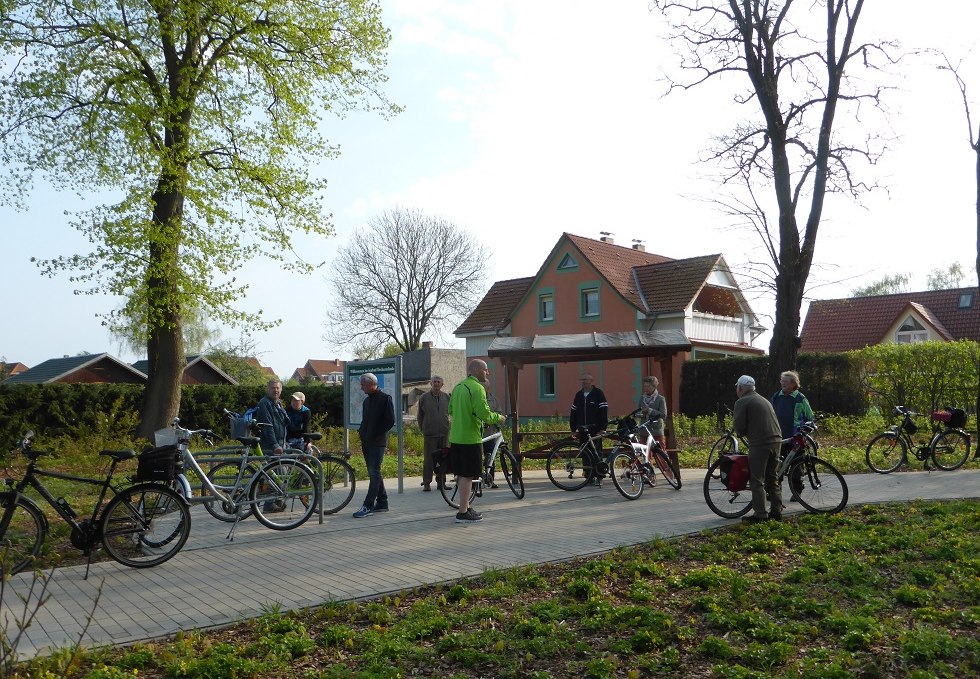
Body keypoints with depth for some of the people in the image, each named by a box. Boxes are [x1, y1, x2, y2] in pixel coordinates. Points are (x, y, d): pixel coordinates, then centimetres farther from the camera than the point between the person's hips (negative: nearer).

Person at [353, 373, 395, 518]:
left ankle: (368, 506, -13)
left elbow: (390, 421, -13)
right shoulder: (367, 401, 17)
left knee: (374, 473, -10)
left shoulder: (385, 399, -8)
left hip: (378, 442, -9)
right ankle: (382, 502, 18)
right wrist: (362, 431, 8)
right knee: (374, 473, 11)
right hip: (367, 443, 9)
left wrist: (376, 434, -14)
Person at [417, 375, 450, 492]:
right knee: (428, 459, -2)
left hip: (444, 433, 2)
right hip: (429, 434, -2)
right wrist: (422, 429, 7)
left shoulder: (447, 397, 7)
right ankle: (426, 483, 4)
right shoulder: (424, 397, 2)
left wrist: (448, 427, 10)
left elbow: (451, 412, 15)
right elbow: (420, 415, 9)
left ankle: (441, 482, 15)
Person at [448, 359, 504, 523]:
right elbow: (485, 414, -21)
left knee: (461, 475, 16)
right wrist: (498, 417, -4)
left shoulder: (458, 387, 13)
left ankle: (465, 507, 26)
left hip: (455, 437, 9)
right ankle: (463, 513, 0)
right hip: (470, 438, -9)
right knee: (467, 476, -3)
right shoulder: (477, 388, -14)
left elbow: (451, 410, 22)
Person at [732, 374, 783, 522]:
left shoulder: (742, 402, -4)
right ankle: (776, 511, 20)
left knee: (757, 481, -2)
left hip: (760, 444, -8)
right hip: (775, 441, 8)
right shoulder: (764, 399, 22)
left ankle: (760, 514, -3)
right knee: (772, 478, 17)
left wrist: (742, 433, 13)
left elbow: (739, 427, -9)